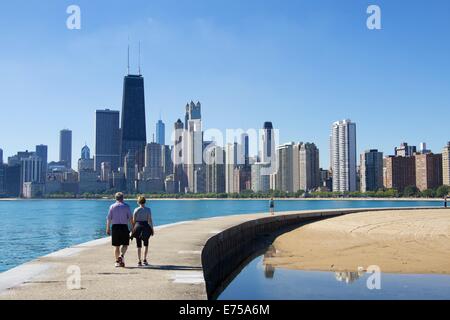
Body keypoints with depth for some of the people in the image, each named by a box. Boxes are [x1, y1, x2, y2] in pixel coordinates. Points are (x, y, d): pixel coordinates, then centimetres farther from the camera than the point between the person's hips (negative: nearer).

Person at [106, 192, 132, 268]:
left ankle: (117, 261, 10)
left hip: (115, 227, 2)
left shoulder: (112, 207, 5)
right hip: (124, 227, -2)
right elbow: (130, 218, -2)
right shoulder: (126, 206, 1)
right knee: (125, 244, 6)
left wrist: (108, 228, 5)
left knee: (116, 246, 9)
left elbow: (109, 219, 1)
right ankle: (121, 255, -19)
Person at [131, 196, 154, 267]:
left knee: (139, 246, 6)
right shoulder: (148, 209, -3)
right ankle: (145, 260, 9)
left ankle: (139, 261, 3)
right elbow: (150, 220, -6)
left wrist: (133, 229, 6)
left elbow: (133, 220, -1)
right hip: (146, 227, 0)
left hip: (138, 227, 1)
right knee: (146, 244, 17)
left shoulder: (136, 210, -1)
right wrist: (152, 229, 0)